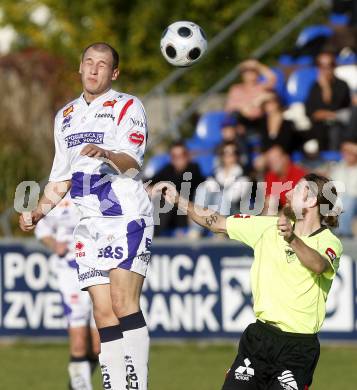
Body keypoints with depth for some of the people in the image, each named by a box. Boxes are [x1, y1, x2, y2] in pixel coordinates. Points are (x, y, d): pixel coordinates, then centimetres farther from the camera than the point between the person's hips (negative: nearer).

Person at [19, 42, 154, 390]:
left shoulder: (127, 106, -1)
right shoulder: (65, 116, 19)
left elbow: (131, 162, -15)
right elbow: (61, 177, 26)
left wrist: (107, 155, -35)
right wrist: (36, 214, 15)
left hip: (127, 218, -6)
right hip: (89, 224, 6)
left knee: (123, 304, -17)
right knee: (103, 314, -1)